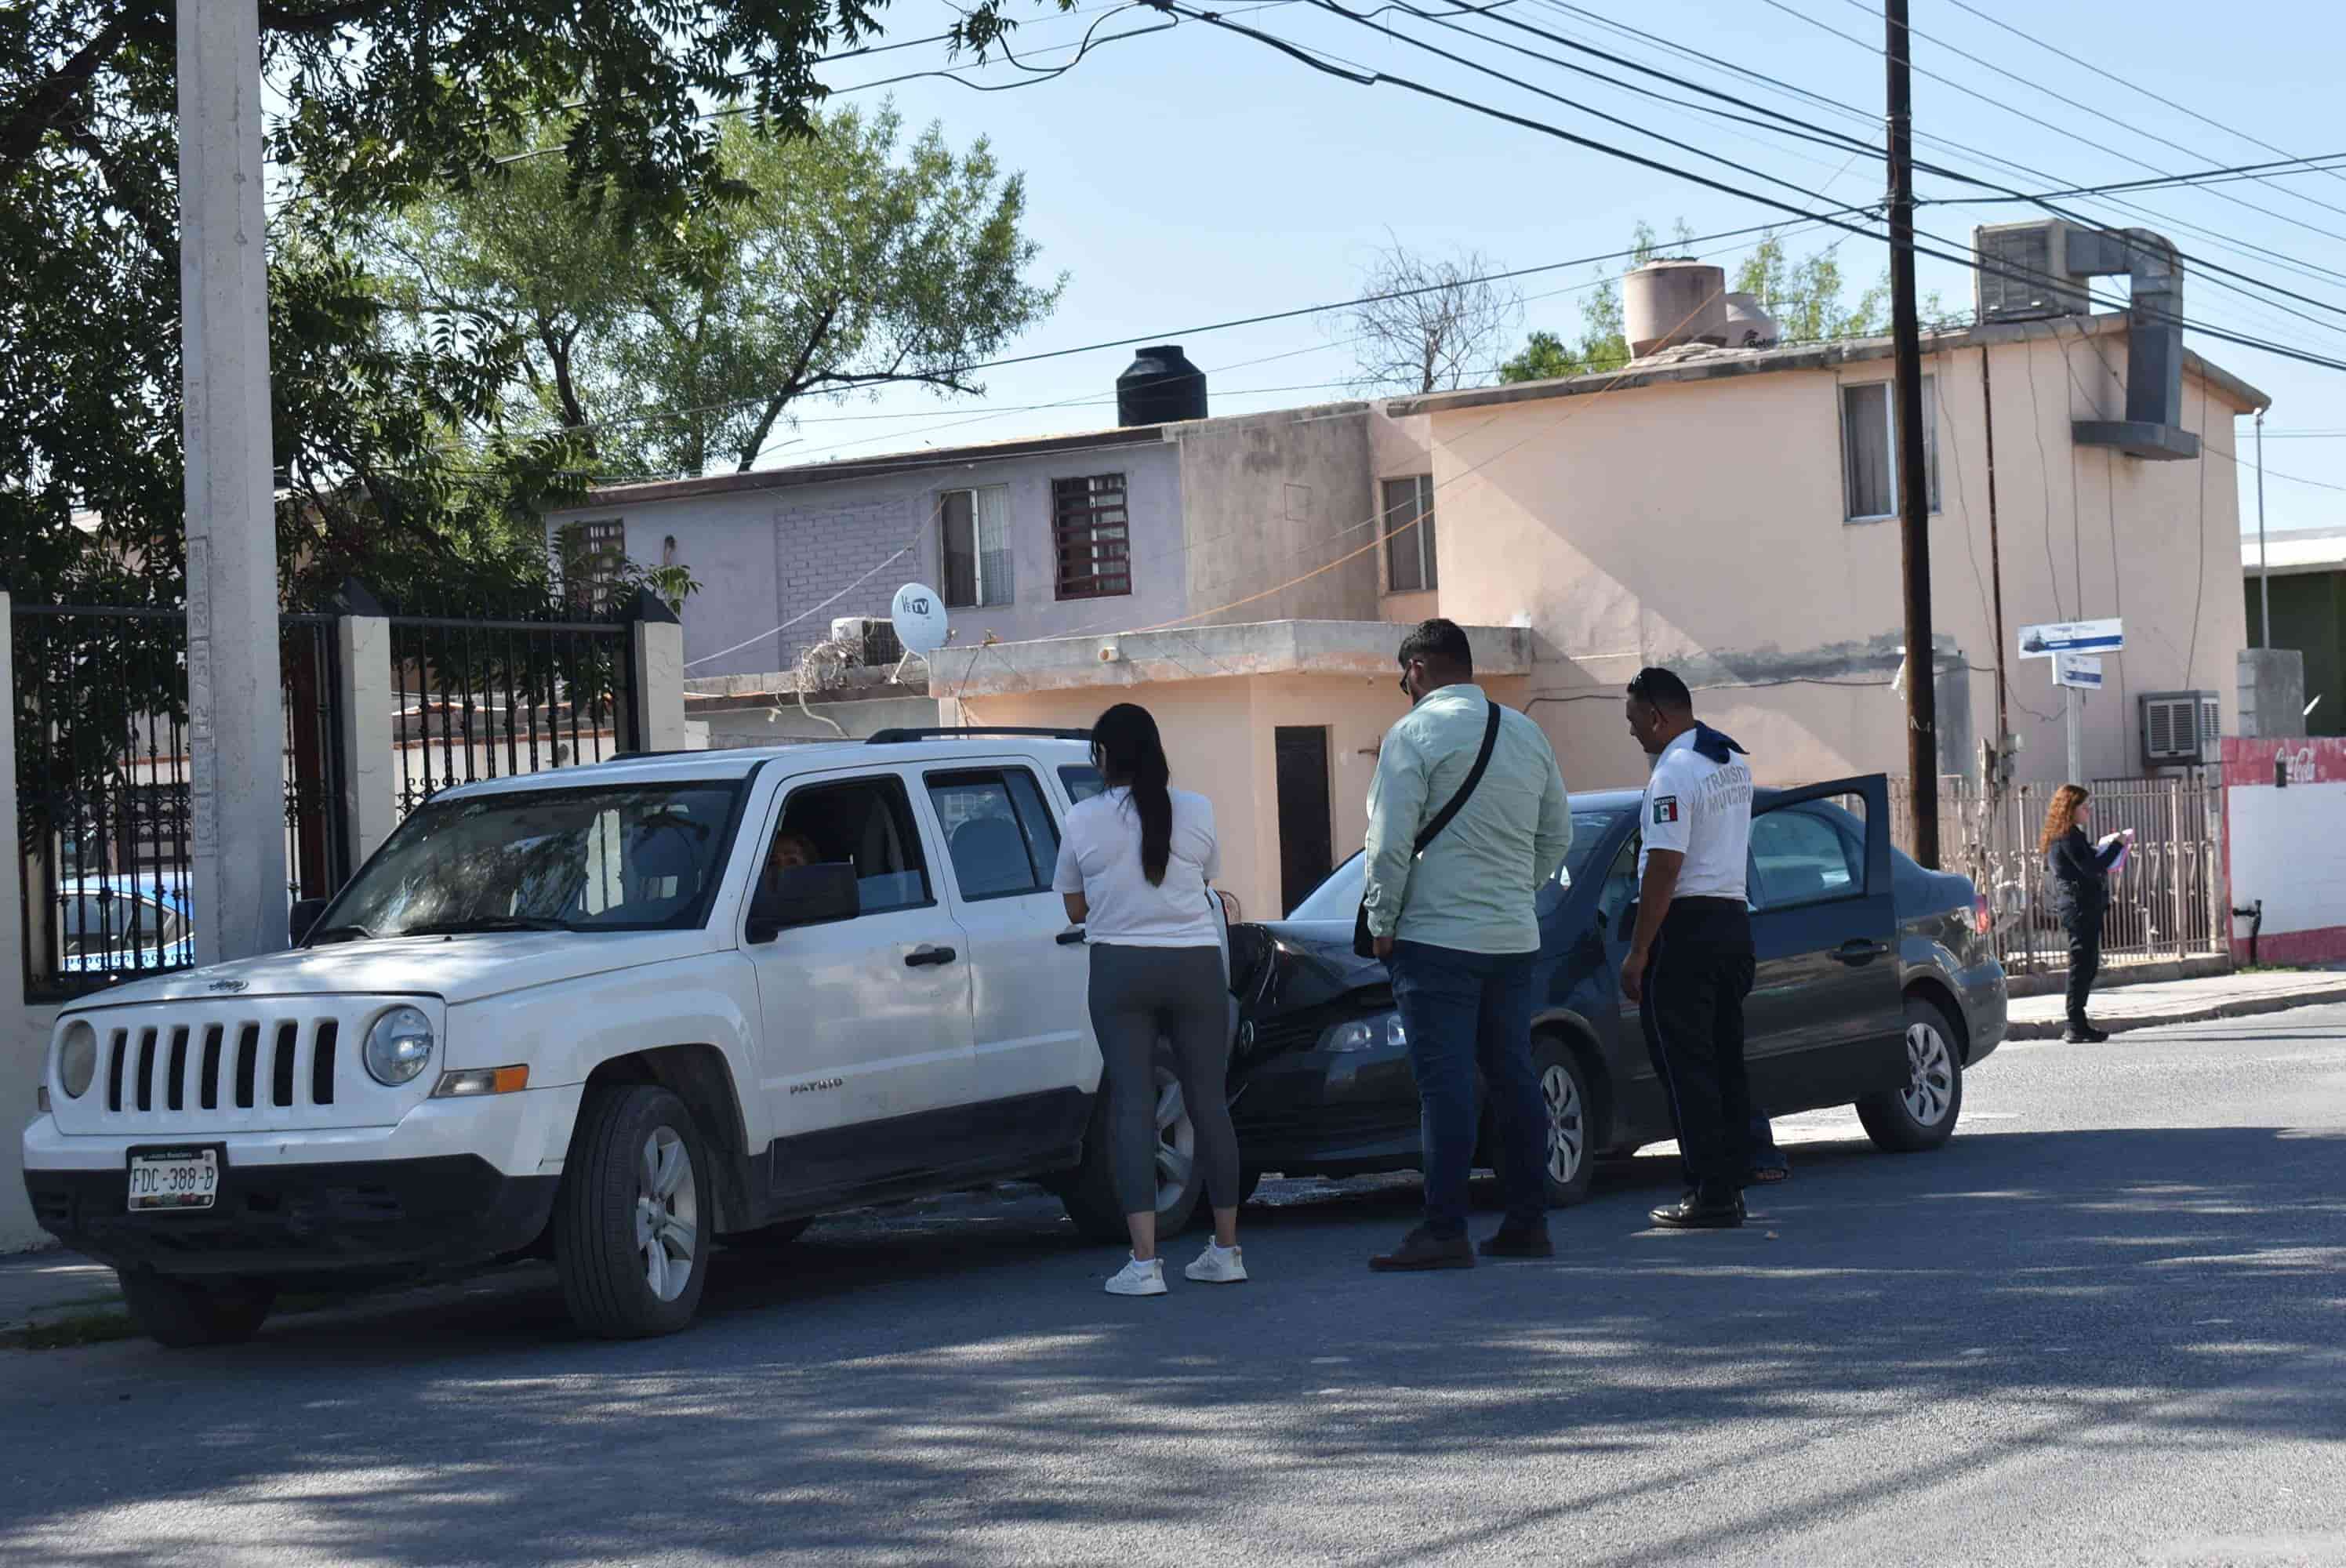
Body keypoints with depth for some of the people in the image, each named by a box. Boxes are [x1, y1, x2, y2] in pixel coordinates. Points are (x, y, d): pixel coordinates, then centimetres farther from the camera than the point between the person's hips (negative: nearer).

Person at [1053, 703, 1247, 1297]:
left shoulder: (1083, 820, -3)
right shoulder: (1196, 811, -1)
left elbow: (1075, 908, 6)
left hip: (1120, 969, -1)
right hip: (1195, 964, 1)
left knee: (1132, 1107, 0)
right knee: (1209, 1102, 10)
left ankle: (1144, 1260, -8)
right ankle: (1227, 1250, 17)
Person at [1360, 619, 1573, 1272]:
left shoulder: (1415, 733, -8)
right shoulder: (1527, 733, 13)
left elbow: (1391, 841, -12)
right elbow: (1558, 834, 17)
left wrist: (1381, 923, -4)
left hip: (1437, 938, -6)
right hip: (1515, 939, 7)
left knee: (1445, 1083, -7)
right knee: (1513, 1078, 11)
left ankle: (1445, 1231, -8)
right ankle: (1528, 1224, 14)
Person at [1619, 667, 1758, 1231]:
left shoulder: (1674, 772, -15)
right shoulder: (1735, 763, 15)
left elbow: (1664, 868, -20)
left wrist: (1638, 952, -17)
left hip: (1686, 928, -9)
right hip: (1734, 920, 9)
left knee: (1684, 1063, -5)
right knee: (1724, 1061, 12)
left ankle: (1709, 1193, -8)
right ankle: (1732, 1184, 13)